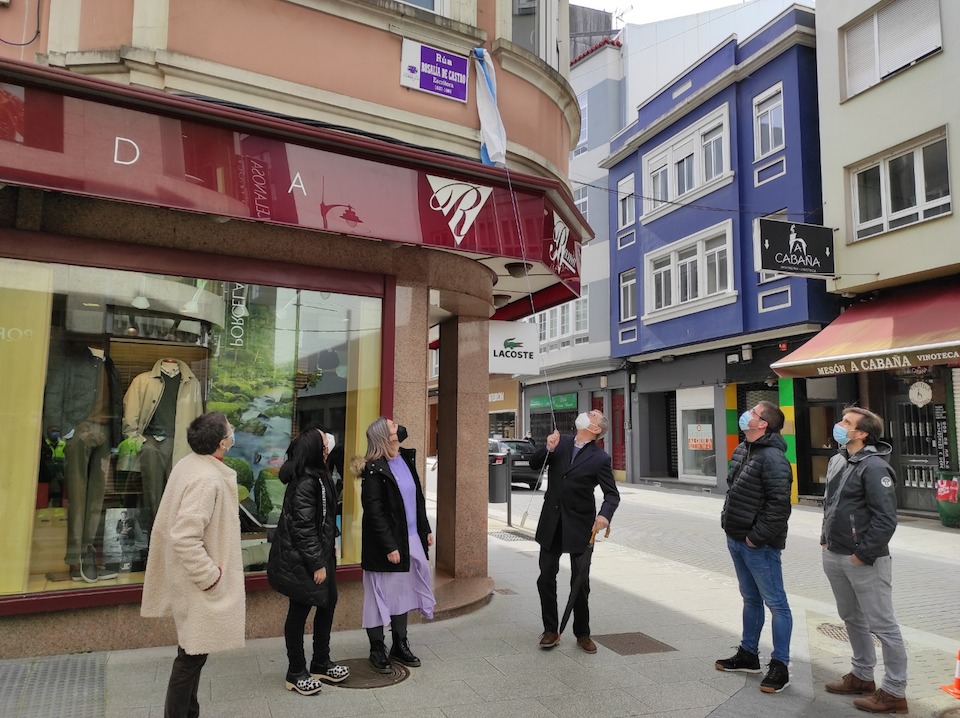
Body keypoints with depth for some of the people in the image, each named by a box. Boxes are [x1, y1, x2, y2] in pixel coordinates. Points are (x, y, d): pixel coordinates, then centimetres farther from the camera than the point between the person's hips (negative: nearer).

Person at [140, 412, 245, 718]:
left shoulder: (189, 464, 3)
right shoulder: (207, 479, -27)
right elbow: (185, 538, -32)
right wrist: (210, 577, -21)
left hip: (190, 577, 10)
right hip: (200, 583, -10)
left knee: (192, 653, 21)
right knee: (191, 656, 4)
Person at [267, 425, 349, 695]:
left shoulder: (318, 475, 6)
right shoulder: (305, 483, -24)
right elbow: (303, 528, -24)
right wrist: (317, 564, -19)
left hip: (316, 555, 10)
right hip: (301, 561, -10)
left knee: (328, 603, 17)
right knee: (299, 612, 5)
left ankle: (321, 663, 32)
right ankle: (296, 673, 22)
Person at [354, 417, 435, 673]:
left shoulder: (406, 459, 6)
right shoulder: (374, 470, -17)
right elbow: (374, 512, -18)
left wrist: (426, 529, 13)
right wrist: (389, 546, -18)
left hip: (410, 540, 7)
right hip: (385, 545, -7)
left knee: (402, 592, 18)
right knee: (381, 595, 7)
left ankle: (400, 646, 32)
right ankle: (377, 650, 23)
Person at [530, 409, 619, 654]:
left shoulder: (600, 459, -8)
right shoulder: (561, 442, 1)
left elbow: (612, 494, -6)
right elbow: (534, 465, 0)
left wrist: (605, 515, -27)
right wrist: (548, 449, -19)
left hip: (579, 525, -3)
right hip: (551, 523, 3)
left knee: (580, 581, 7)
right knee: (546, 578, 8)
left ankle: (582, 633, 23)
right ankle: (550, 630, 23)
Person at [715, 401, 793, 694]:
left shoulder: (772, 457, -19)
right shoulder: (741, 450, 10)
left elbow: (779, 504, -24)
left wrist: (757, 536, -19)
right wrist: (729, 522, 13)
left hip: (759, 545, -10)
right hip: (736, 539, 10)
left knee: (775, 603, 3)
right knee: (751, 599, 20)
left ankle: (780, 667, 14)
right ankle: (748, 655, 33)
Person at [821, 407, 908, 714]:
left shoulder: (874, 467, -17)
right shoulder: (837, 460, 9)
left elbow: (886, 519, -20)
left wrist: (863, 554, -17)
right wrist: (826, 538, 15)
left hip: (864, 561, -9)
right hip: (835, 557, 9)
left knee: (882, 625, 4)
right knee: (852, 619, 20)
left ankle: (894, 692, 15)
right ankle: (862, 676, 35)